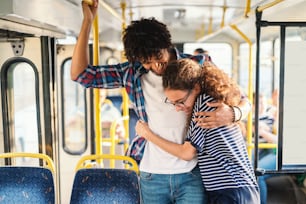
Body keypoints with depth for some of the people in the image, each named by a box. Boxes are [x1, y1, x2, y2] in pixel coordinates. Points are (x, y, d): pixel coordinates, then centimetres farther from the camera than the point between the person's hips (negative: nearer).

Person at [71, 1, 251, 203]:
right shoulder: (133, 73, 1)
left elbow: (243, 101, 1)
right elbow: (79, 73, 1)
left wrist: (232, 113, -24)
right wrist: (88, 19, -4)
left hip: (192, 174, -2)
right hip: (152, 176, 2)